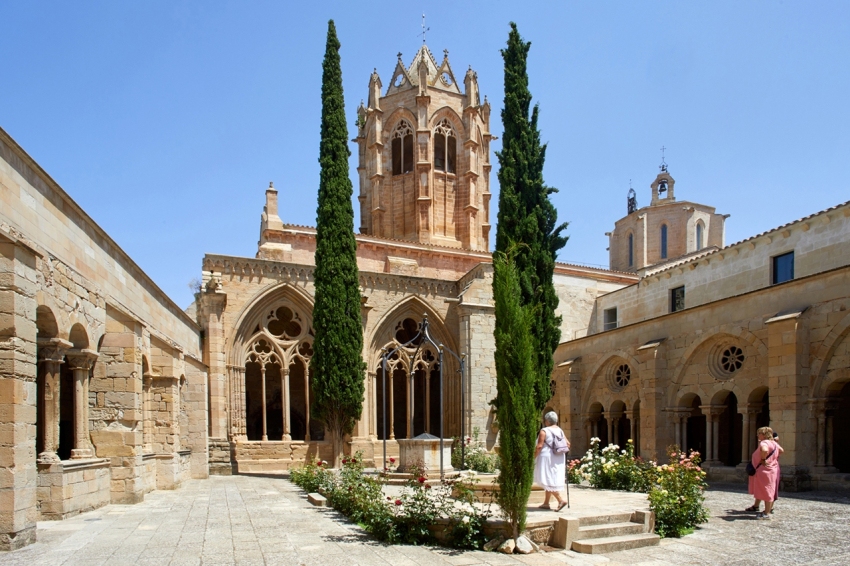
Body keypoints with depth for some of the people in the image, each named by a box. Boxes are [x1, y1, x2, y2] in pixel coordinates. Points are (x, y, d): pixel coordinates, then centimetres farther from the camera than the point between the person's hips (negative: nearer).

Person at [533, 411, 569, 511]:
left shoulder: (544, 431, -12)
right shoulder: (560, 431, 8)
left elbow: (539, 446, -16)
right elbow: (567, 443, 6)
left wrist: (533, 457, -9)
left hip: (548, 458, -8)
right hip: (559, 459, 8)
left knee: (548, 481, -2)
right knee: (551, 481, 14)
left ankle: (561, 500, -13)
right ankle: (546, 503, 19)